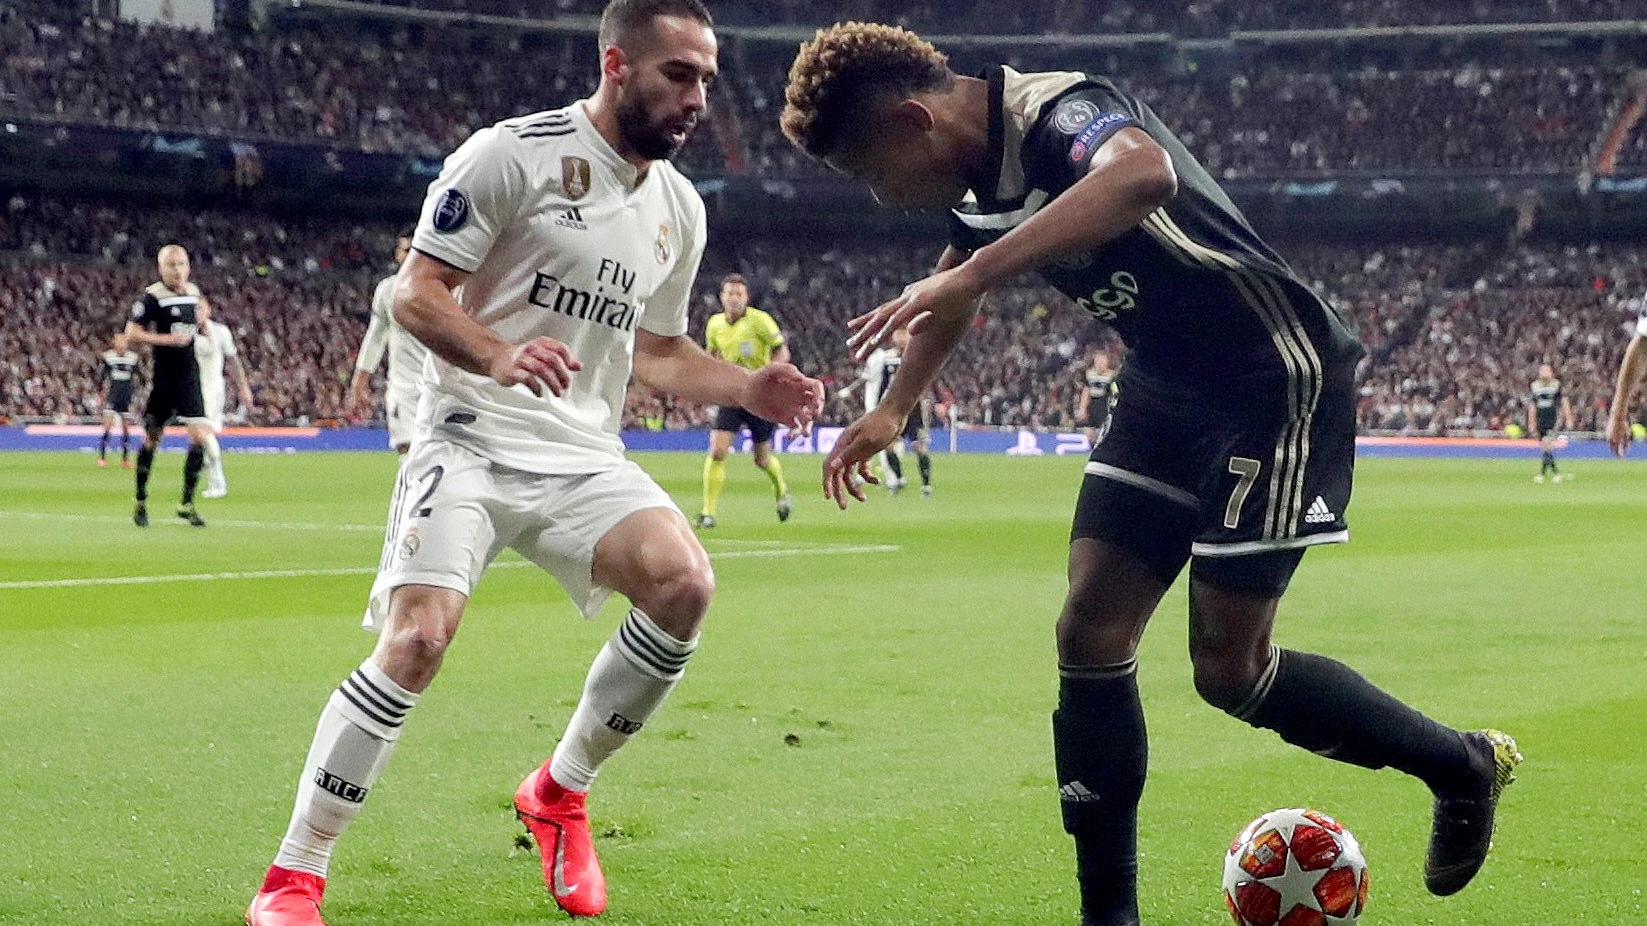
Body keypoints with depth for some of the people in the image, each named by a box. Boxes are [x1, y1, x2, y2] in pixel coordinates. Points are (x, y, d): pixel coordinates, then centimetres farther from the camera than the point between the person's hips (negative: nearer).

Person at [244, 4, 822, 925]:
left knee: (685, 583, -21)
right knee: (418, 638, -23)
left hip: (585, 458, 6)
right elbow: (416, 292, -10)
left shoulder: (679, 208, 13)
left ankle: (561, 791, 2)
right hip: (471, 442, -5)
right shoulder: (514, 154, -9)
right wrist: (501, 356, -28)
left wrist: (751, 389, 6)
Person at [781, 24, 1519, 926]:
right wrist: (891, 409, 30)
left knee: (1226, 667, -6)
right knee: (1089, 635, -1)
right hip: (1167, 387, 9)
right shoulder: (977, 181, 2)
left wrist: (968, 276, -56)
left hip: (1276, 384, -9)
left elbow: (1144, 173, -53)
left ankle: (1463, 766, 16)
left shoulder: (1058, 111, -26)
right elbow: (956, 288, 28)